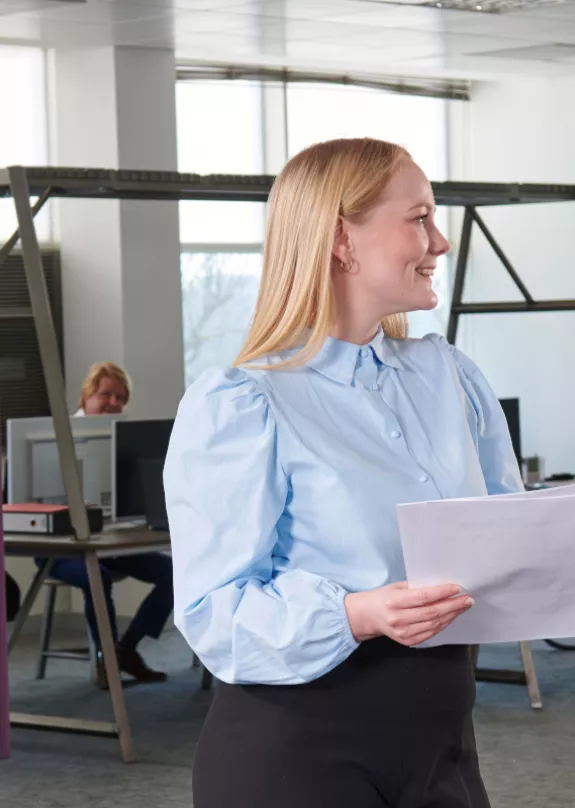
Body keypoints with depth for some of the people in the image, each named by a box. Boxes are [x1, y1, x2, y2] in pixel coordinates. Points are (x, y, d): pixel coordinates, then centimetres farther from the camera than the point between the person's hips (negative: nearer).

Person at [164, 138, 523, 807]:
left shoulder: (448, 375, 8)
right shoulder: (238, 407, -13)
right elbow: (216, 612, -19)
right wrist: (354, 617, -33)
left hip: (440, 734, 6)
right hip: (298, 753, -6)